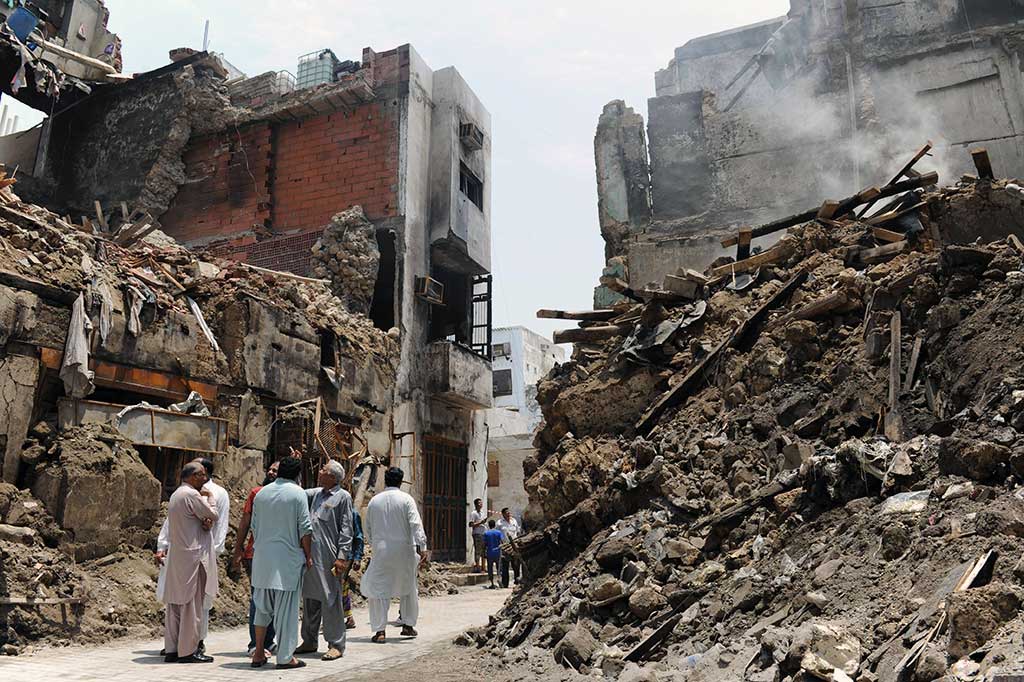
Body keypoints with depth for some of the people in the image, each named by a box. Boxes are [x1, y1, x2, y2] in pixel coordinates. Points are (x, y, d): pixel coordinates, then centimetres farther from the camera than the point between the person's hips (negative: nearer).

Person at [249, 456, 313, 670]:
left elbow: (254, 526, 13)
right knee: (286, 608, 2)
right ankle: (285, 657, 7)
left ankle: (258, 652, 18)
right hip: (288, 558, -5)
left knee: (262, 605, 17)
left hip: (262, 557, 5)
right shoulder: (297, 493, -8)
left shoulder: (261, 493, 8)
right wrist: (308, 555, 0)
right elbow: (305, 528, -9)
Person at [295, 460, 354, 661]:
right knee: (309, 599, 13)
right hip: (310, 555, 7)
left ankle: (336, 645, 4)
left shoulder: (343, 496, -4)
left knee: (330, 600, -4)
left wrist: (342, 556, -14)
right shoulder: (315, 494, 15)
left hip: (329, 557, -7)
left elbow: (346, 529, -7)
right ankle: (309, 641, 25)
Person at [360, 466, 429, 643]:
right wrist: (421, 547, -16)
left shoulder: (374, 501, 5)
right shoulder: (406, 499, -4)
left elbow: (368, 528, 13)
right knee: (408, 587, 16)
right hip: (404, 550, -1)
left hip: (381, 551, 1)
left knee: (379, 589, 5)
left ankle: (379, 630, -1)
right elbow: (416, 524, -14)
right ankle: (408, 625, 23)